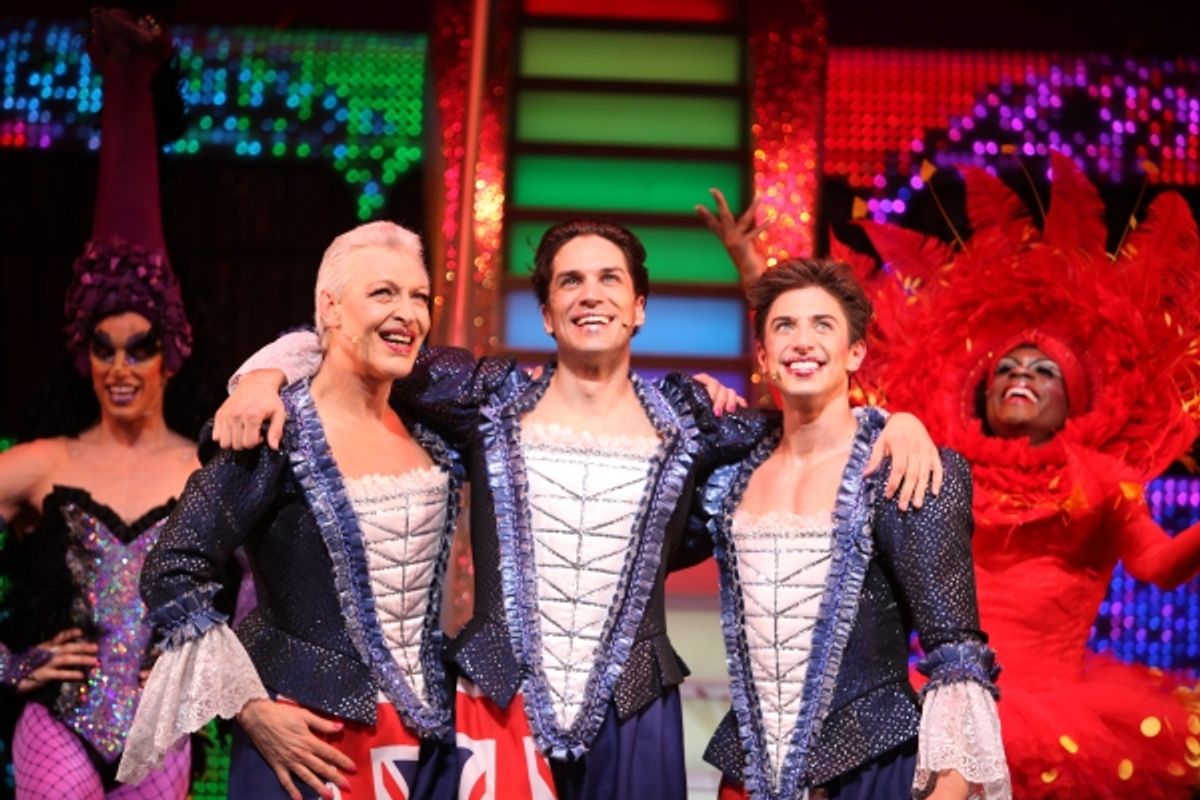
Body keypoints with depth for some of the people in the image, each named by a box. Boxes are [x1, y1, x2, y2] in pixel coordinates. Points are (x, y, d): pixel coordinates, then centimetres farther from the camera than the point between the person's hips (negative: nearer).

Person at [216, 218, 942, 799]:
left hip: (632, 716, 1)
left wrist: (897, 422, -6)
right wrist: (268, 376, -12)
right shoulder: (493, 399, 2)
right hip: (501, 706, -1)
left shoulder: (685, 416, 4)